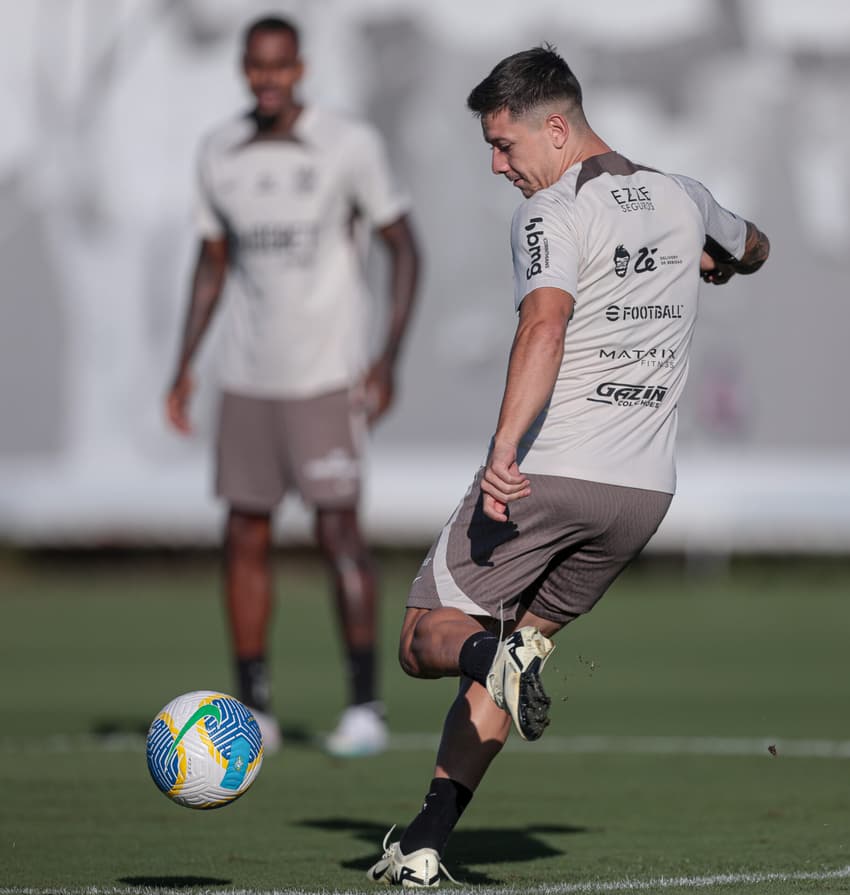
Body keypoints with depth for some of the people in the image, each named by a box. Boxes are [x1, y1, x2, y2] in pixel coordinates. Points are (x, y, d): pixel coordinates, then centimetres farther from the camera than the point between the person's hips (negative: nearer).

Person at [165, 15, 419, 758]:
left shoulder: (351, 146, -7)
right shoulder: (219, 155, 6)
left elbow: (403, 248, -3)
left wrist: (390, 356, -11)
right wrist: (184, 364, 9)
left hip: (326, 376, -4)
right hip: (247, 380, 5)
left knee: (338, 531, -10)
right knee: (245, 537, 3)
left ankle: (366, 705, -3)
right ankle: (254, 711, 11)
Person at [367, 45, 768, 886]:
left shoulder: (552, 212, -8)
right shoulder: (683, 200, 13)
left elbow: (545, 325, -26)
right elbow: (751, 249, 37)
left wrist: (505, 450, -34)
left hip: (544, 472, -6)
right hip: (647, 486, 7)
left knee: (426, 638, 8)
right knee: (499, 663, 18)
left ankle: (493, 653, -26)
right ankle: (423, 847, 8)